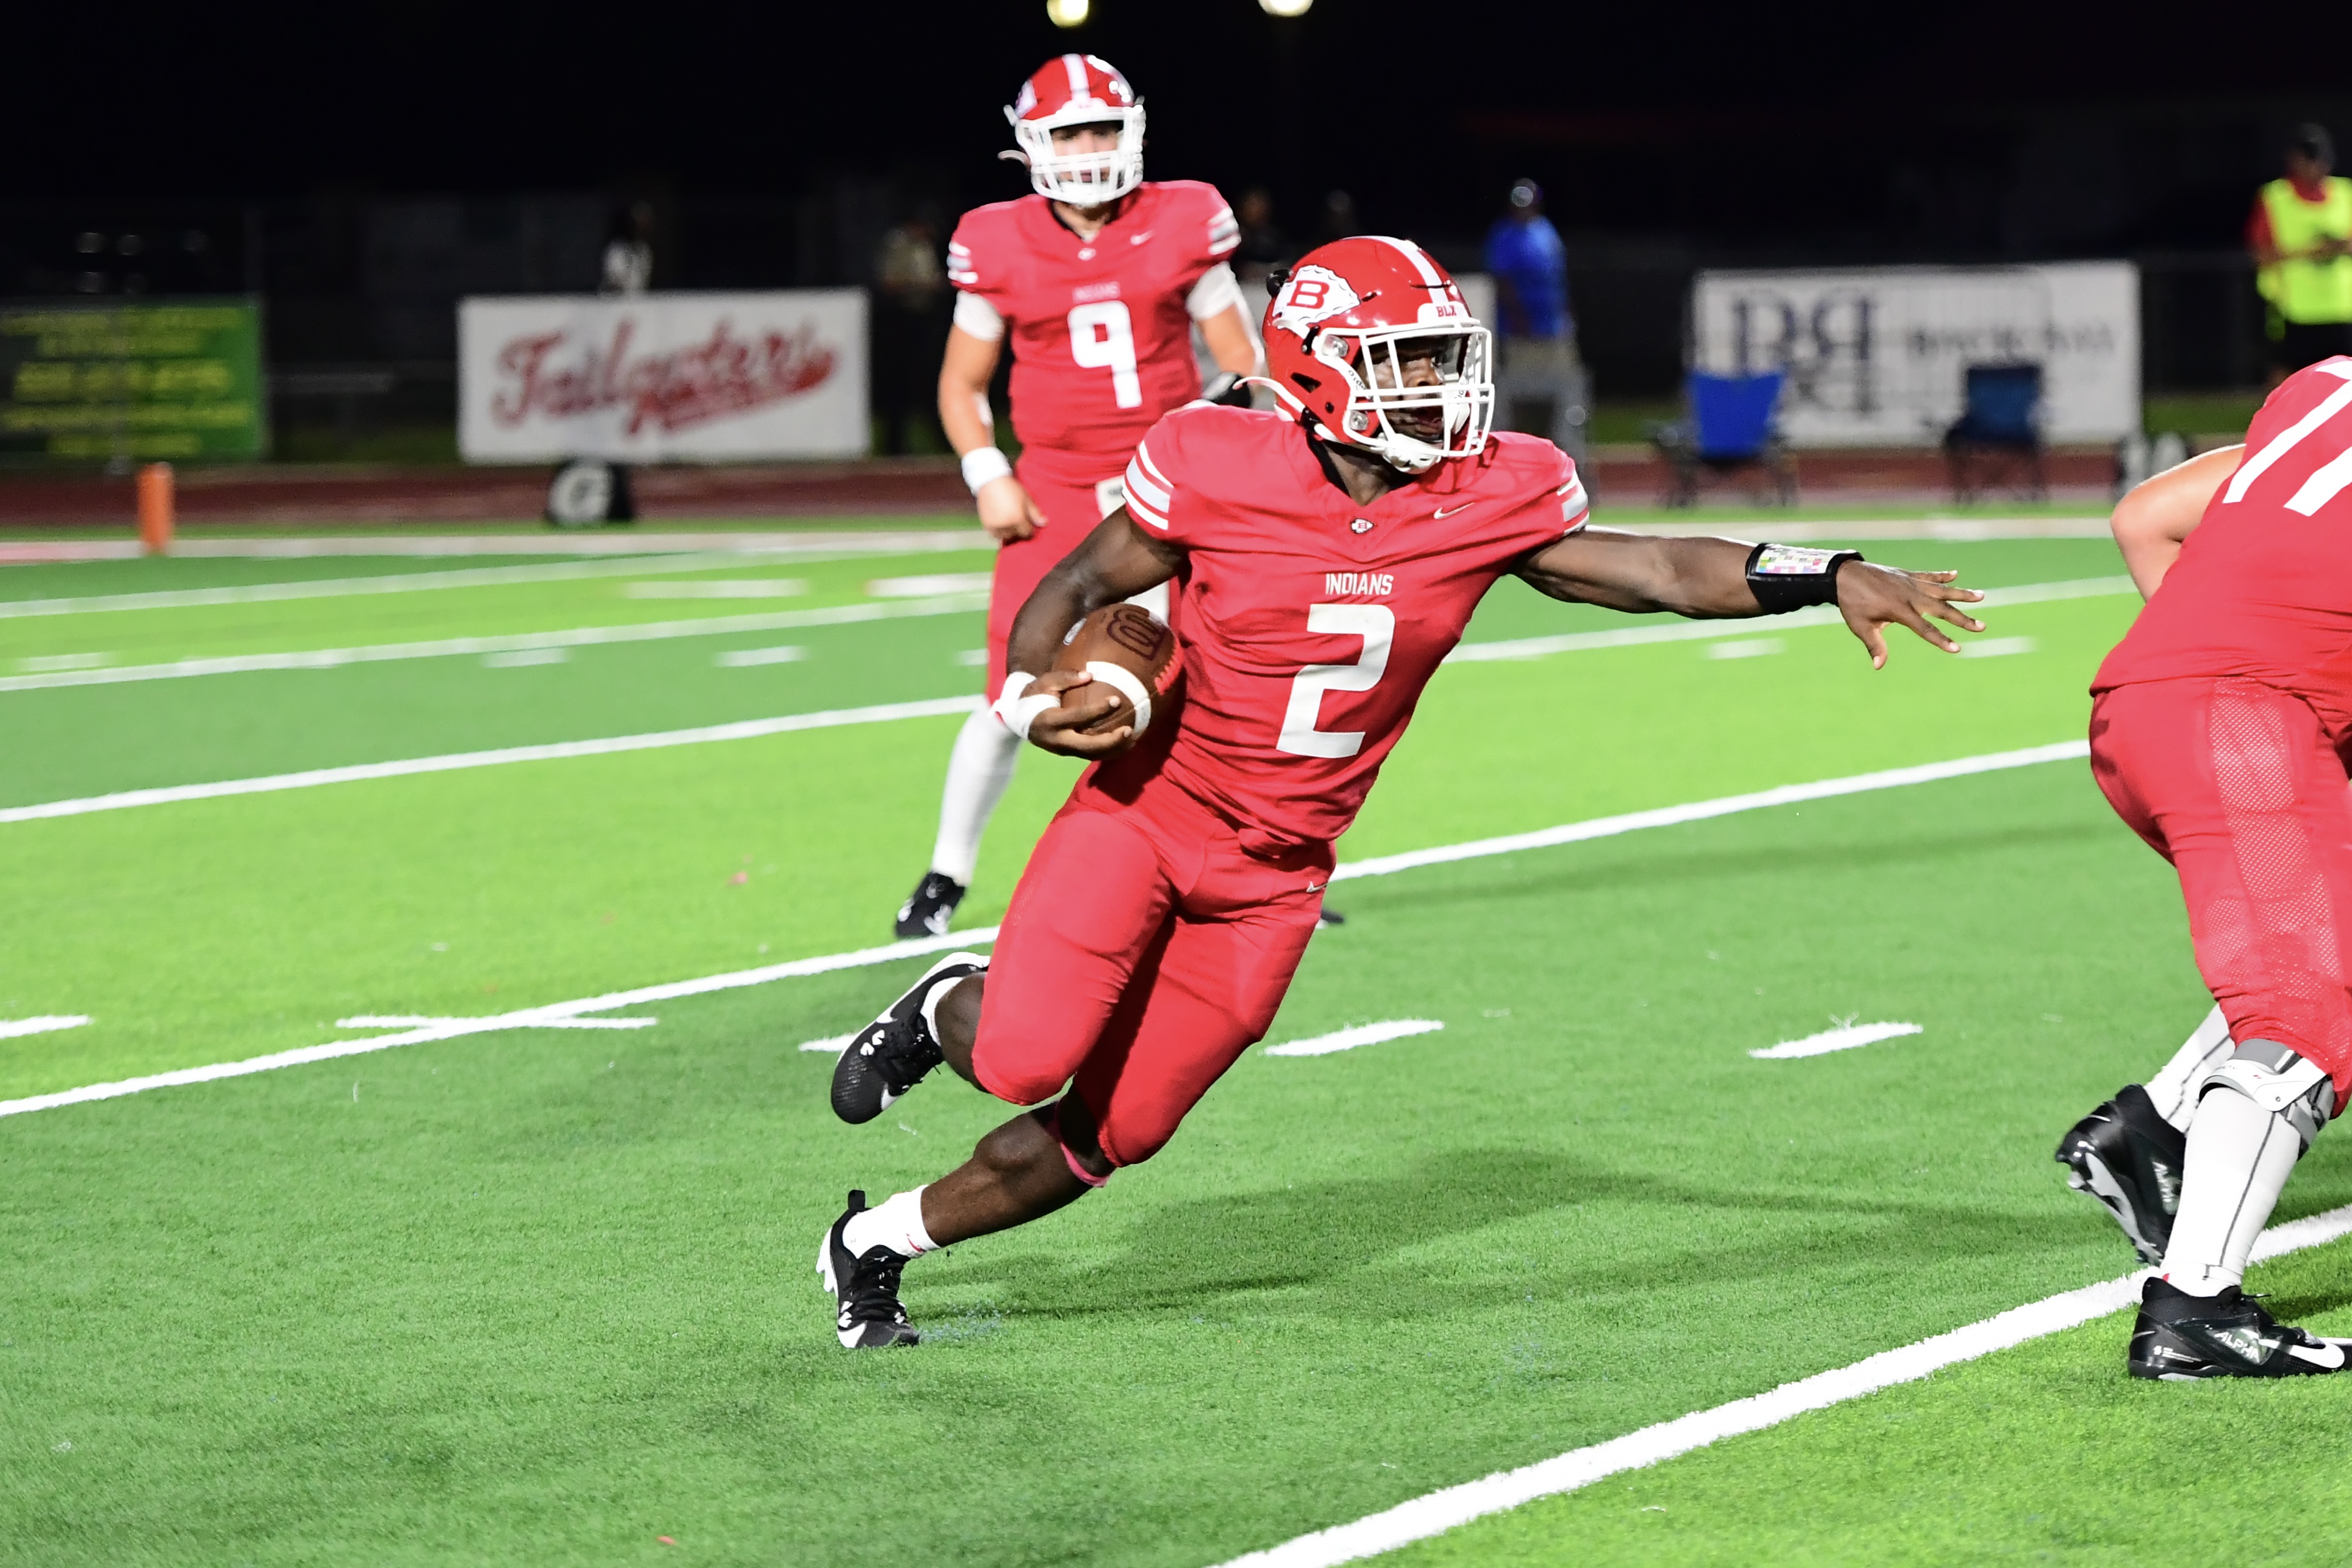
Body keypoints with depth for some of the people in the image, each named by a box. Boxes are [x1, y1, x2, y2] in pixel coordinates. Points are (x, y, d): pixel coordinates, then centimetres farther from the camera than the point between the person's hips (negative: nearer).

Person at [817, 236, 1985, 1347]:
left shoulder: (1492, 499, -7)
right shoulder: (1220, 472, -15)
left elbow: (1655, 572, -5)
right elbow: (1076, 590, -2)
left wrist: (1832, 577, -17)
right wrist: (1030, 699, -20)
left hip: (1271, 876, 3)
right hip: (1144, 810, -3)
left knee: (1101, 1139, 3)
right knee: (1026, 1062, -21)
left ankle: (882, 1239, 26)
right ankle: (947, 1012, 16)